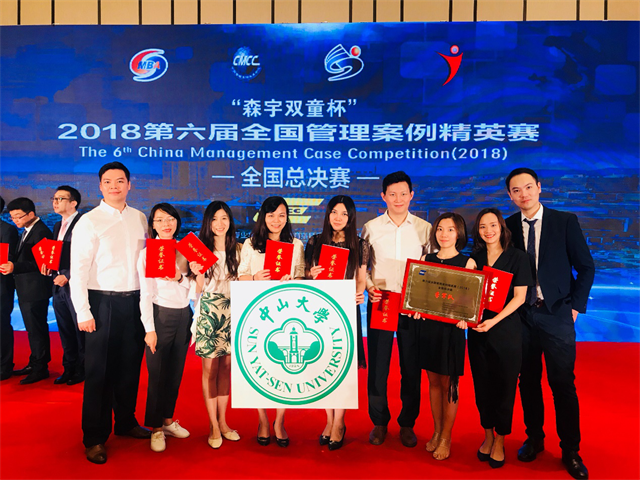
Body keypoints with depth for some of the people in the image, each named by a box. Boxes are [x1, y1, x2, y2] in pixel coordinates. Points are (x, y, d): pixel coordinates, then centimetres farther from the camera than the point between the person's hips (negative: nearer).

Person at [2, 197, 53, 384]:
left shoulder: (41, 232, -16)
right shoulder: (27, 231, 15)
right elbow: (25, 260, 17)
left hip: (35, 290, -10)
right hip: (26, 290, 10)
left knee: (37, 330, -1)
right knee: (33, 329, 18)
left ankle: (40, 368, 9)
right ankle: (34, 364, 29)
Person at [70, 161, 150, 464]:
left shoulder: (140, 218, 8)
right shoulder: (89, 222, -5)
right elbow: (78, 270, -8)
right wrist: (83, 312, -12)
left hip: (135, 301, 4)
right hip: (103, 303, -4)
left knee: (130, 366, 15)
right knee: (99, 371, 5)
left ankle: (126, 422, 35)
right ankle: (95, 438, 21)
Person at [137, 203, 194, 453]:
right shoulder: (147, 253, -4)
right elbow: (146, 294, -7)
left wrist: (180, 277, -11)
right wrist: (149, 329, -11)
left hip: (184, 315, 4)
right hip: (160, 316, -4)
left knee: (176, 373, 13)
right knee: (157, 374, 3)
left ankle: (168, 420, 30)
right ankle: (156, 428, 20)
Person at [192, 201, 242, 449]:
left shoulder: (237, 250, 7)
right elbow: (198, 288, 0)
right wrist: (198, 272, -18)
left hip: (231, 311, 3)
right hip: (208, 312, -2)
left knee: (226, 368, 9)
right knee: (210, 369, 1)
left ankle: (222, 422, 22)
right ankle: (213, 426, 13)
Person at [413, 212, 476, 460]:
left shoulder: (467, 262, -4)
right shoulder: (426, 259, 7)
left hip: (452, 328, -3)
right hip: (428, 325, 4)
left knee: (448, 383, 6)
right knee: (433, 380, 13)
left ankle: (446, 437, 21)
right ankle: (437, 432, 29)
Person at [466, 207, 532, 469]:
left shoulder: (517, 257, -3)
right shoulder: (474, 258, 6)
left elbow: (519, 297, -7)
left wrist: (494, 321, -17)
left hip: (506, 332, -3)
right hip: (477, 331, 3)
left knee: (503, 386, 6)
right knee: (482, 385, 10)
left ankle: (500, 440, 23)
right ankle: (488, 434, 28)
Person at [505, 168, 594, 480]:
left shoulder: (565, 222, -2)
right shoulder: (507, 227, 3)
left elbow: (586, 267, 1)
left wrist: (576, 306, -3)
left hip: (556, 315, -2)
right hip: (521, 316, 2)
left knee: (563, 383, 3)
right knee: (528, 381, 12)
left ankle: (570, 451, 20)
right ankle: (534, 438, 30)